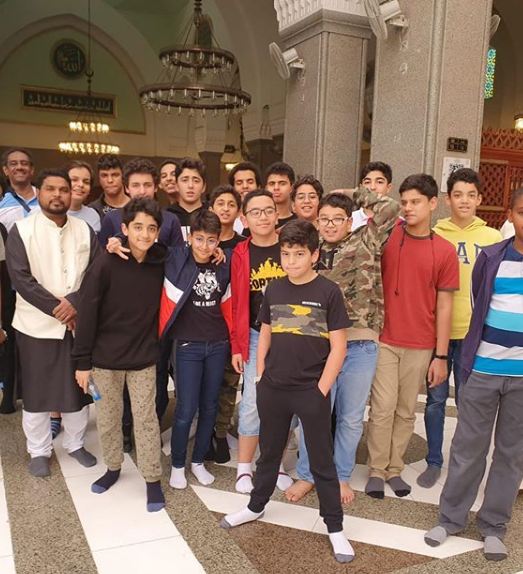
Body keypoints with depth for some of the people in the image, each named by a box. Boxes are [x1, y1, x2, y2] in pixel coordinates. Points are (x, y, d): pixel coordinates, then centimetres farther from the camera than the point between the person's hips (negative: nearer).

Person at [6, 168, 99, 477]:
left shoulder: (85, 230, 4)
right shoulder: (22, 230, -5)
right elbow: (21, 279, -12)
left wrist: (74, 302, -18)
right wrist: (58, 309, -16)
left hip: (79, 322, 3)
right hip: (37, 324, -2)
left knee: (78, 387, 12)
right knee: (36, 390, 8)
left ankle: (76, 443, 31)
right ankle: (39, 451, 26)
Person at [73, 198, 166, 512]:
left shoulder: (161, 263, -6)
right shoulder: (106, 265, -14)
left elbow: (162, 308, 8)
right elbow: (87, 313, -11)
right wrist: (82, 361, -9)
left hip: (144, 358, 1)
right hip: (105, 357, -1)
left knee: (146, 419, 6)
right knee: (108, 418, 14)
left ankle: (153, 480, 19)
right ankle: (113, 468, 35)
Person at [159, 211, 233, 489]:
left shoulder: (223, 267, 2)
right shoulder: (177, 262, -10)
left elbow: (226, 305, 10)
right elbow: (168, 304, -9)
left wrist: (233, 339, 11)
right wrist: (159, 338, -13)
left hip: (217, 345, 4)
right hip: (188, 346, -4)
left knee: (210, 406, 11)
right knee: (186, 409, -1)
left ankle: (198, 461, 28)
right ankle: (177, 465, 19)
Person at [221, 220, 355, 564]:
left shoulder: (329, 292, -9)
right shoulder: (274, 290, 3)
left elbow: (339, 347, -9)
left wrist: (321, 389, -11)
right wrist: (260, 378, 8)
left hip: (311, 391, -4)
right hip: (273, 389, 4)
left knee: (322, 460, 7)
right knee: (269, 452, 20)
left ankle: (335, 528, 22)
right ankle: (256, 506, 40)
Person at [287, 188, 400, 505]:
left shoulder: (366, 243, 4)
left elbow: (391, 207, -7)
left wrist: (353, 195, 2)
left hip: (360, 344, 0)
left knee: (351, 417, 13)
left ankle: (341, 476, 32)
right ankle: (307, 475, 29)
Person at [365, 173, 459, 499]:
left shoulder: (445, 251, -1)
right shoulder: (388, 234, -3)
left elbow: (444, 305, 0)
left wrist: (441, 356, -1)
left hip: (420, 347, 1)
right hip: (383, 340, -1)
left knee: (406, 411, 12)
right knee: (383, 408, 3)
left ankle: (395, 468, 27)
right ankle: (377, 470, 19)